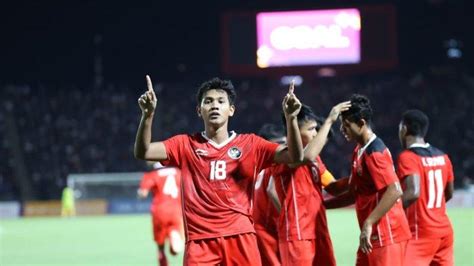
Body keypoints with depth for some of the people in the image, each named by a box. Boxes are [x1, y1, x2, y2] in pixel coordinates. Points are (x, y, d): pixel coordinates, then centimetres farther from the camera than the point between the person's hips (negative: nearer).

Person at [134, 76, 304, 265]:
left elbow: (295, 156, 0)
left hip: (240, 238, 0)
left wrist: (290, 118, -16)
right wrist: (147, 115, -19)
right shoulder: (186, 145, 8)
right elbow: (142, 152, -3)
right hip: (200, 240, 0)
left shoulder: (250, 144, 9)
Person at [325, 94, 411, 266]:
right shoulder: (359, 151, 14)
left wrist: (368, 224, -28)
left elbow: (394, 191, -26)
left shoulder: (375, 153, -16)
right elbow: (355, 194, 22)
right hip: (373, 235, 10)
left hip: (386, 236, -10)